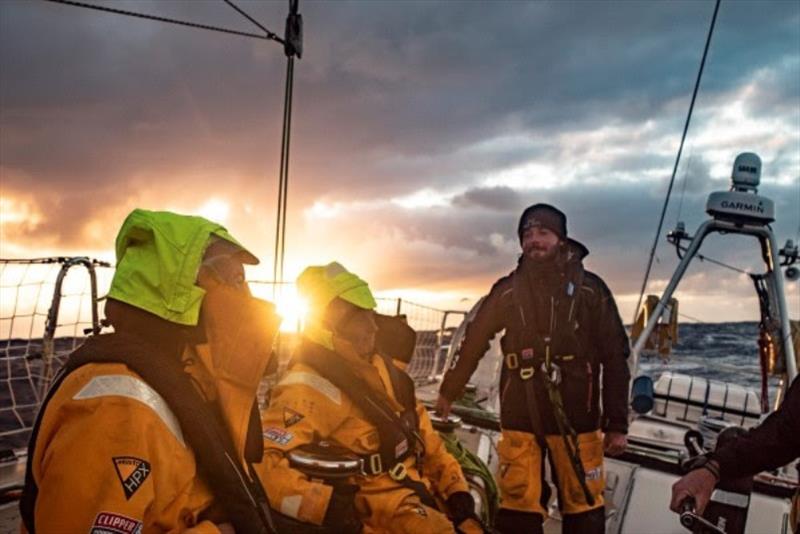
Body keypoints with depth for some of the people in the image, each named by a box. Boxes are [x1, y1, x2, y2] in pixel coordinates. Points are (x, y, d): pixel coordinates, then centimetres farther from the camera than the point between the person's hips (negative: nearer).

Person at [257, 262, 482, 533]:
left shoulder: (379, 367, 11)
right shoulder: (308, 387, -15)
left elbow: (423, 435, 15)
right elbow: (263, 465, -26)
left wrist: (456, 490, 5)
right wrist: (330, 506, -32)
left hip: (422, 492, 8)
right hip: (379, 509, -8)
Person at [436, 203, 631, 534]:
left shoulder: (590, 289, 1)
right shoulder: (507, 290, 5)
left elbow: (615, 357, 1)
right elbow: (473, 342, 14)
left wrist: (617, 423, -3)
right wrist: (448, 392, 21)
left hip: (575, 418, -1)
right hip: (519, 418, 1)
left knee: (583, 507, 5)